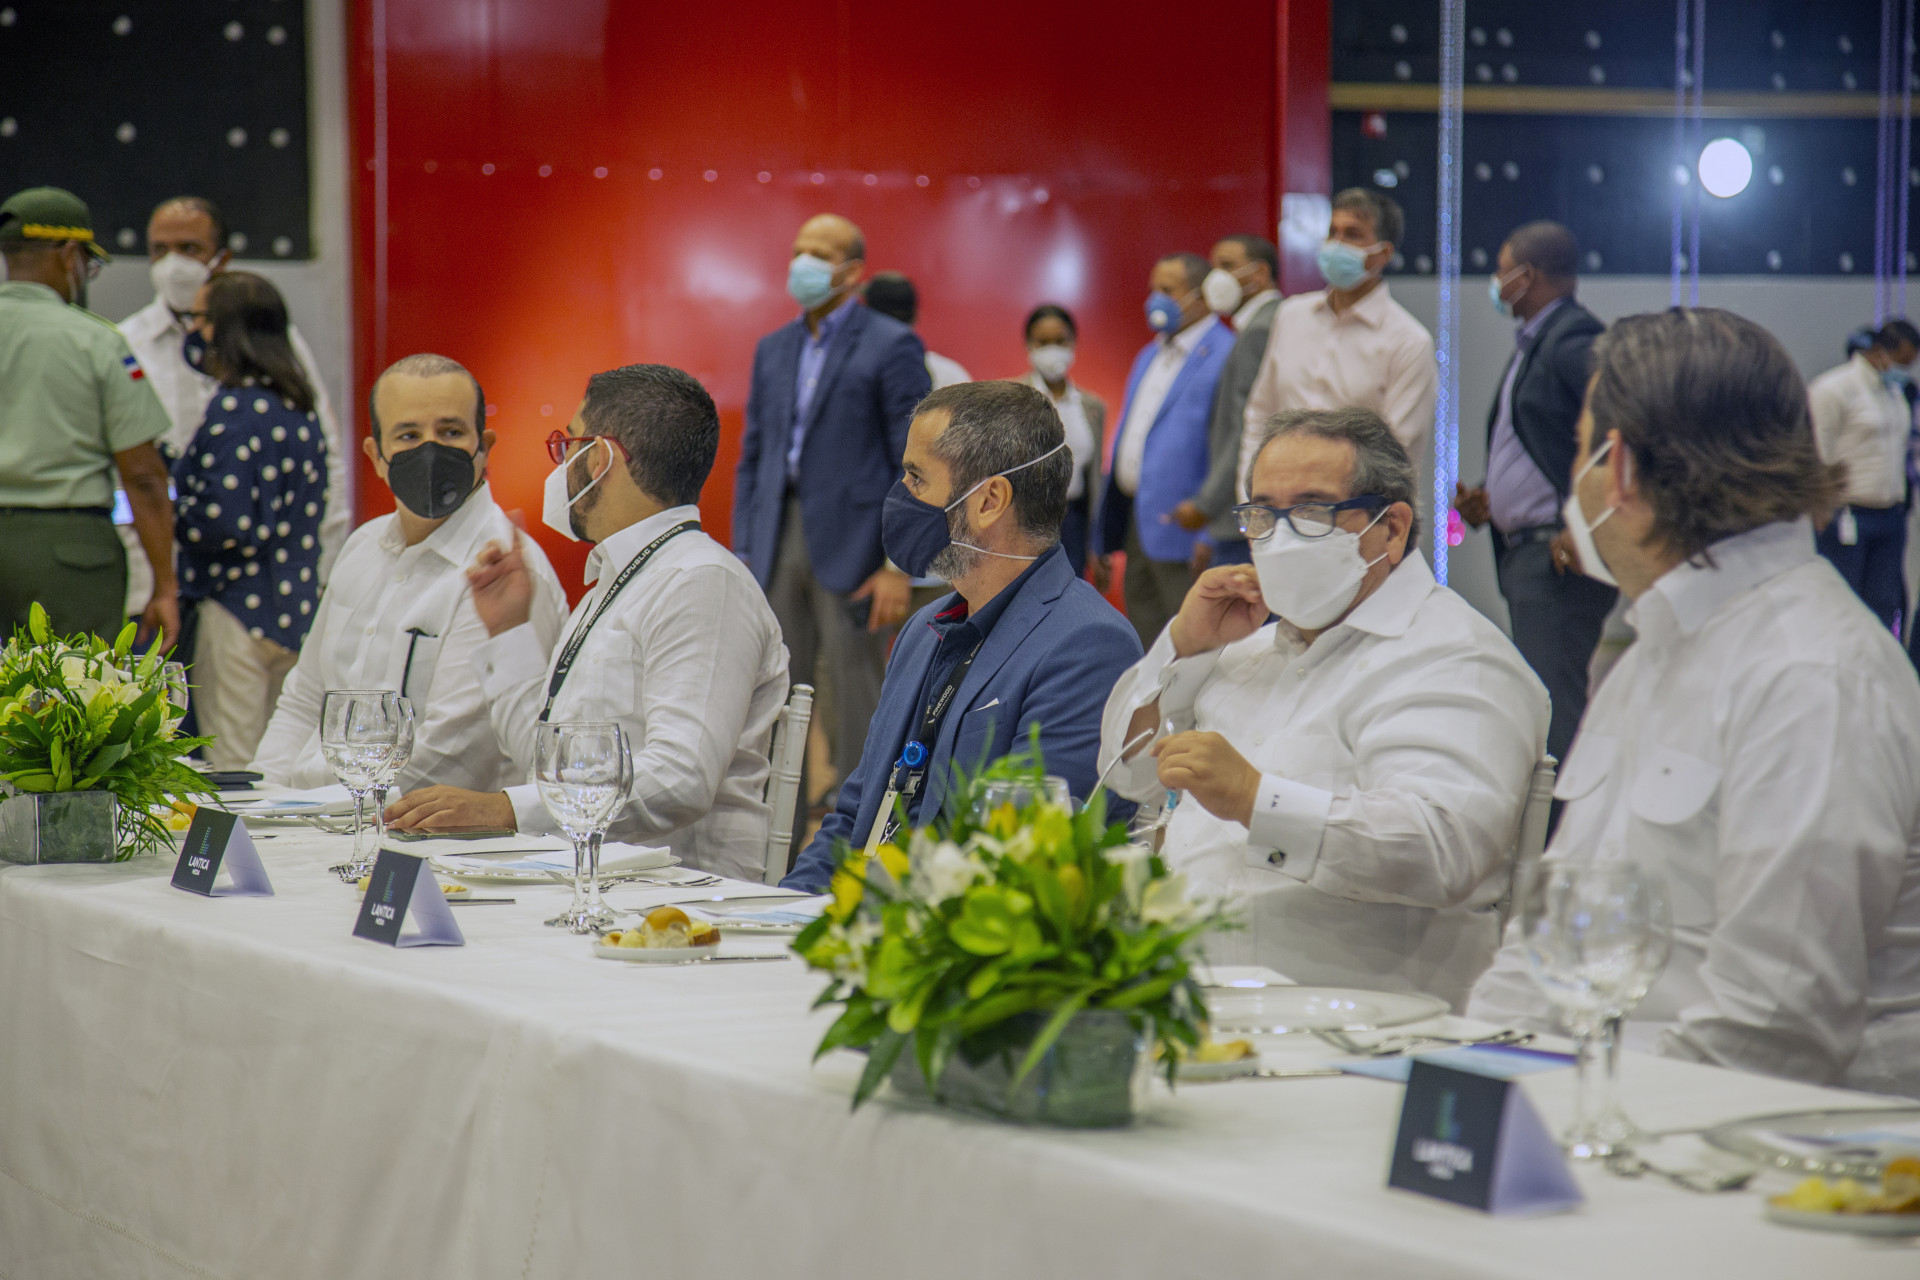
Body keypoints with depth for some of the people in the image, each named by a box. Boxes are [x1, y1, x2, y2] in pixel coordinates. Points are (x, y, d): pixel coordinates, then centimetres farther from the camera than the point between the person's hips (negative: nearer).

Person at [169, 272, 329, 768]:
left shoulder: (235, 407, -14)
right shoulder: (300, 407, 11)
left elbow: (223, 521, -22)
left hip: (240, 609, -9)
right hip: (297, 611, 9)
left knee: (232, 773, -4)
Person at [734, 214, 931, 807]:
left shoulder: (891, 346, -5)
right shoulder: (774, 349, 14)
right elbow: (752, 457, 17)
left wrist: (900, 565, -14)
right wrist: (743, 554, 9)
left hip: (851, 550, -6)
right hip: (779, 543, 6)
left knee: (858, 709, -1)